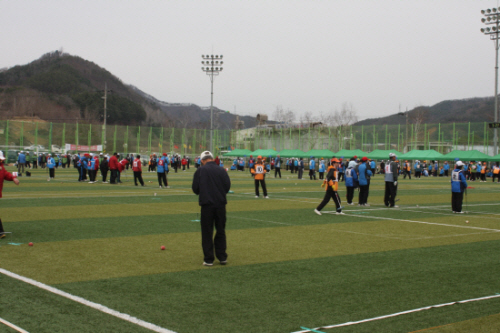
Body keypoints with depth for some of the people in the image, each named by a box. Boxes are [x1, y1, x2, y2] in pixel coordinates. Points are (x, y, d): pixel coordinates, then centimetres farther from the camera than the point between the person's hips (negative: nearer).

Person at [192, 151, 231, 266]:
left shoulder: (200, 170, -3)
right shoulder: (222, 170, 2)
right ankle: (222, 257, 15)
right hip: (221, 204, 2)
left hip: (207, 204, -2)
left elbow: (195, 188, -1)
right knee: (220, 231, 13)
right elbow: (227, 186, 3)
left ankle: (208, 259, 5)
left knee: (207, 232, 5)